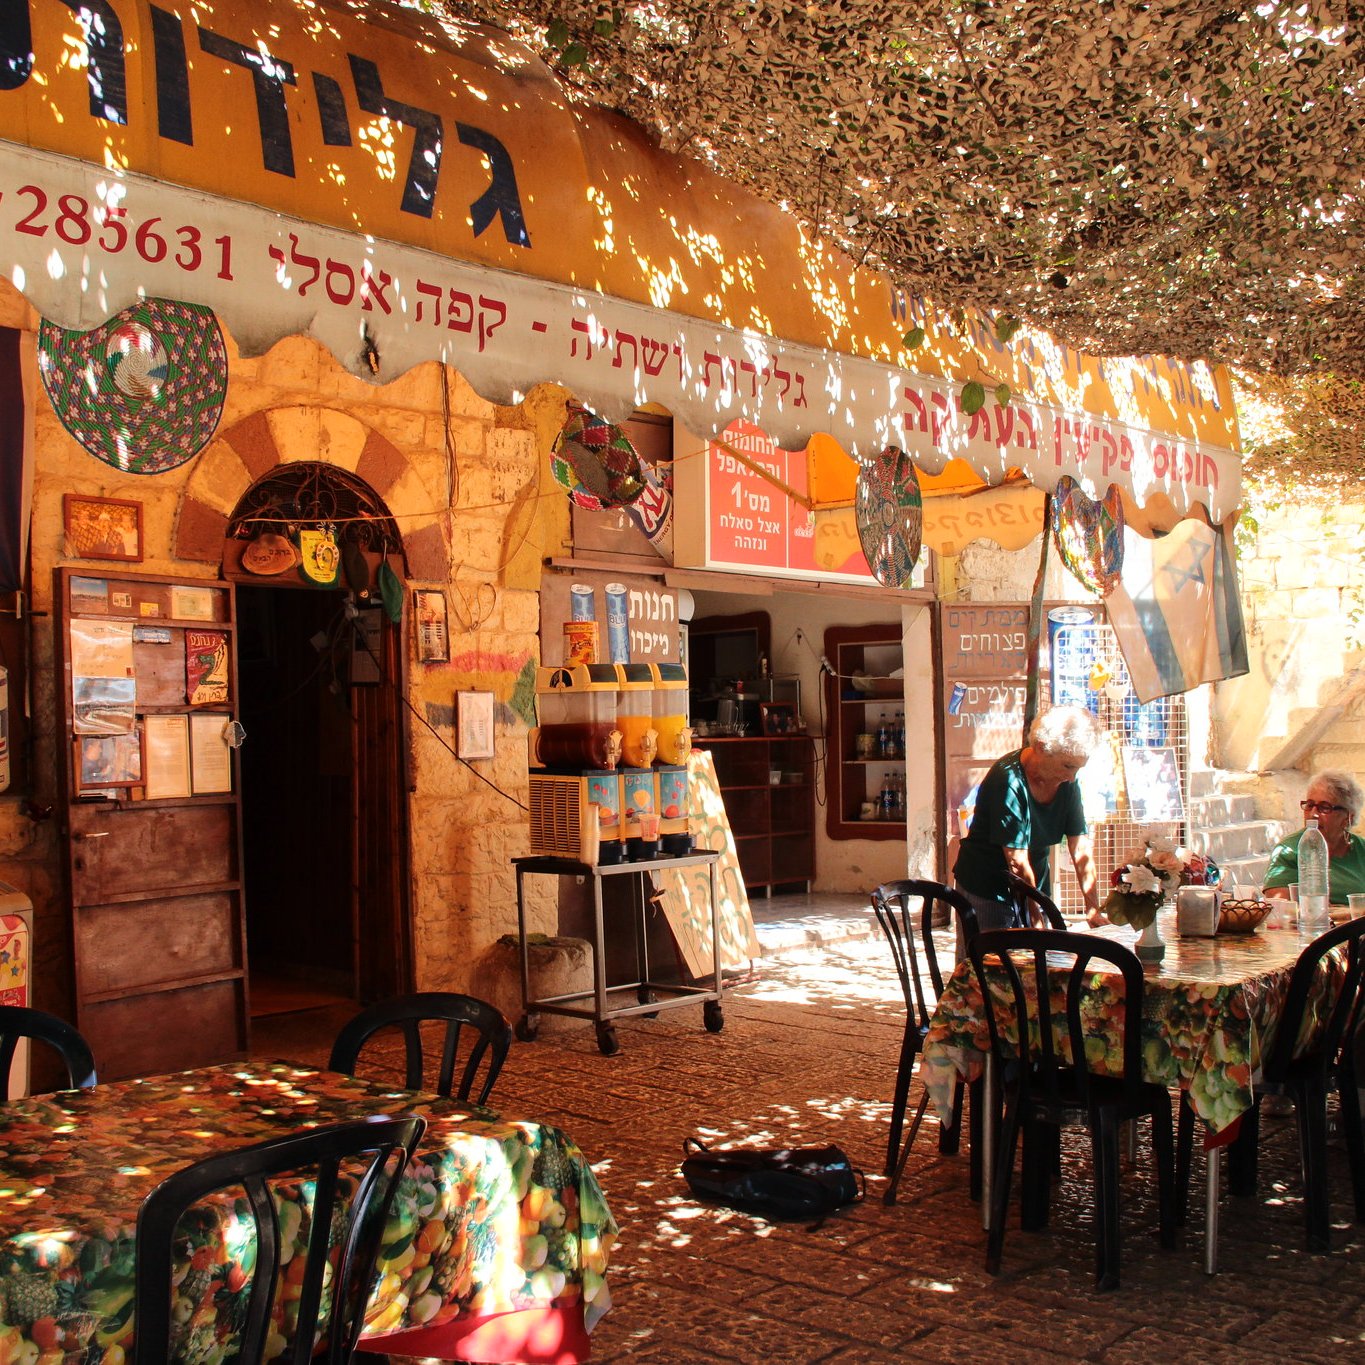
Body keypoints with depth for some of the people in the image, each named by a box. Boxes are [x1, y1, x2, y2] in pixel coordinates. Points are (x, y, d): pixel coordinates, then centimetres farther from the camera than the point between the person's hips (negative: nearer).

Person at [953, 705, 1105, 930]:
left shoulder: (1067, 782, -3)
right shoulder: (1009, 781, -25)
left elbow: (1081, 851, -4)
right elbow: (1017, 861, -26)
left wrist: (1093, 910, -11)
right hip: (985, 891, -6)